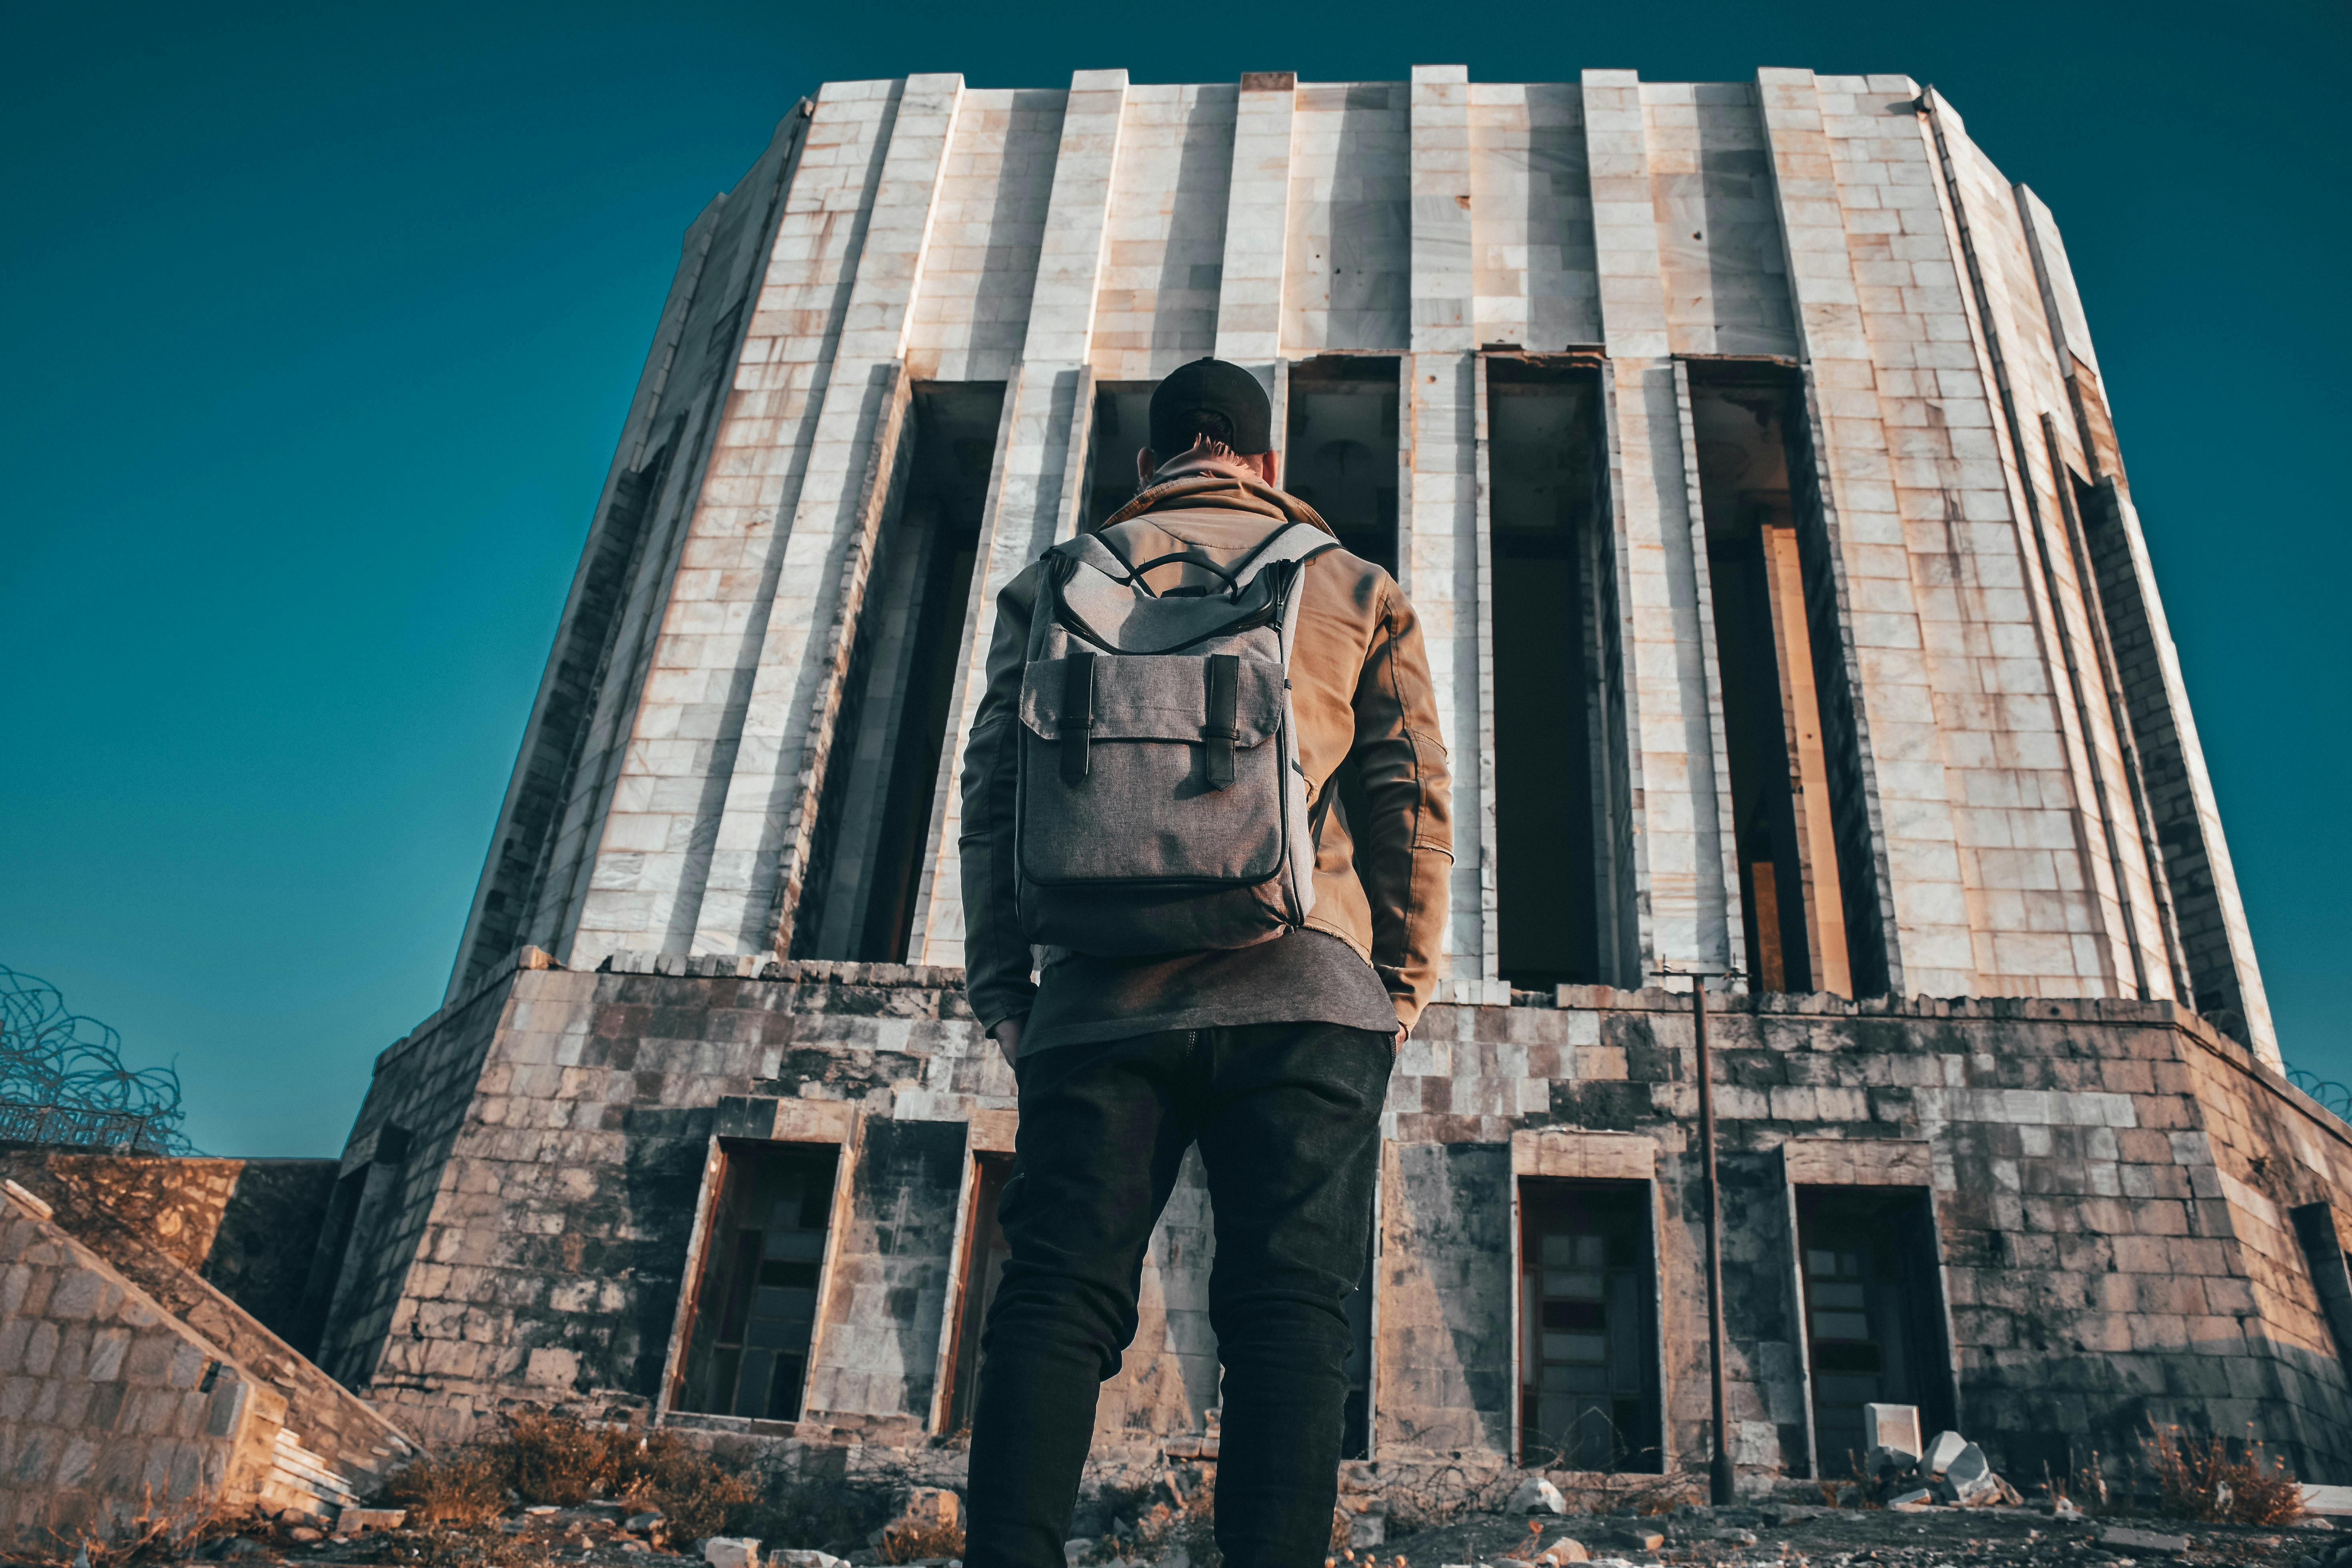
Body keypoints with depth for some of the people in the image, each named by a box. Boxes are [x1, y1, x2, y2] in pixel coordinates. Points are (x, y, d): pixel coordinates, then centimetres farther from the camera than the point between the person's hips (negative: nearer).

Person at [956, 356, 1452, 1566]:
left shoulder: (1057, 582, 19)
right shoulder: (1356, 589, 18)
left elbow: (992, 792, 11)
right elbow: (1413, 799, 9)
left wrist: (1001, 989, 12)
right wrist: (1406, 982, 13)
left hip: (1104, 990, 1)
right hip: (1301, 984, 0)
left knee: (1054, 1297, -1)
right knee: (1289, 1312, -2)